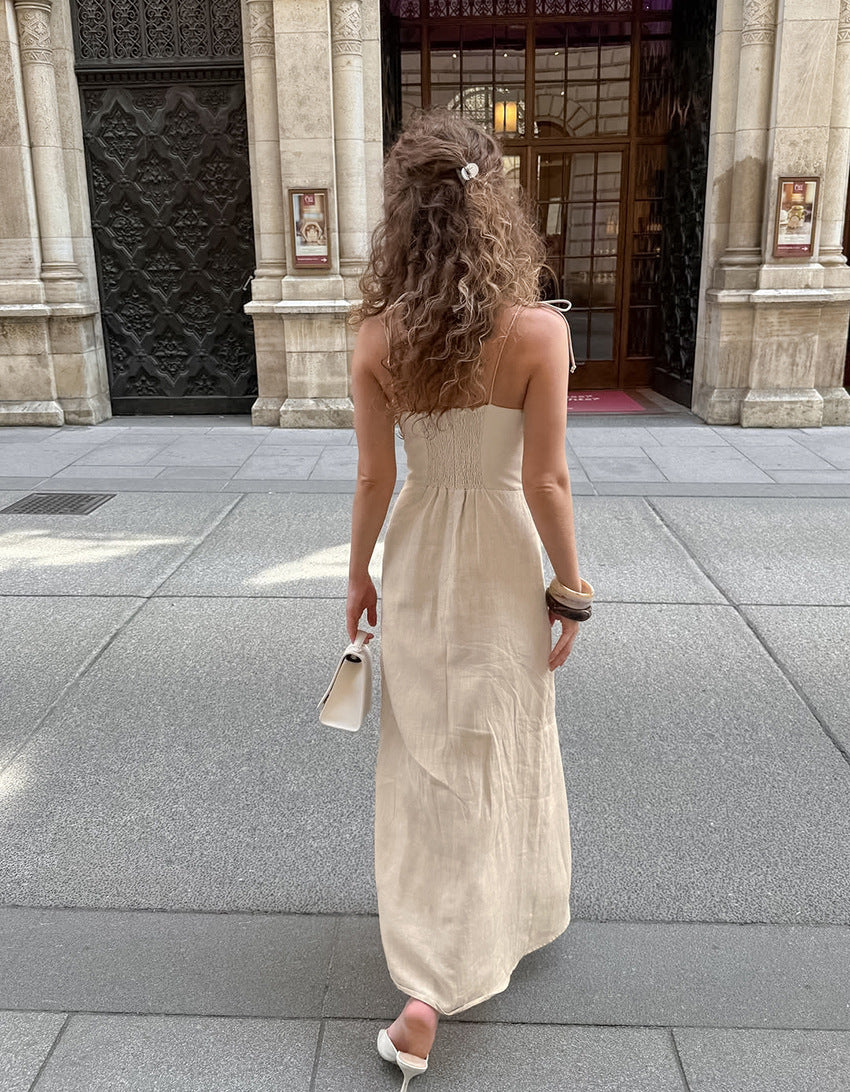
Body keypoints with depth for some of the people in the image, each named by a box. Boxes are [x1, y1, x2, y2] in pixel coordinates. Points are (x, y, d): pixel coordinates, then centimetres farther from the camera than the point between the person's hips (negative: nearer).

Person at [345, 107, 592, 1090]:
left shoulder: (377, 338, -12)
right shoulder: (539, 331, -17)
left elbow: (374, 478, -7)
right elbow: (545, 481, -16)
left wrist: (358, 577, 7)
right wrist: (568, 586, -2)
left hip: (418, 564, 2)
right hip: (504, 565, -1)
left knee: (424, 763, 17)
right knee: (504, 754, 20)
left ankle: (428, 993, 28)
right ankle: (520, 915, 44)